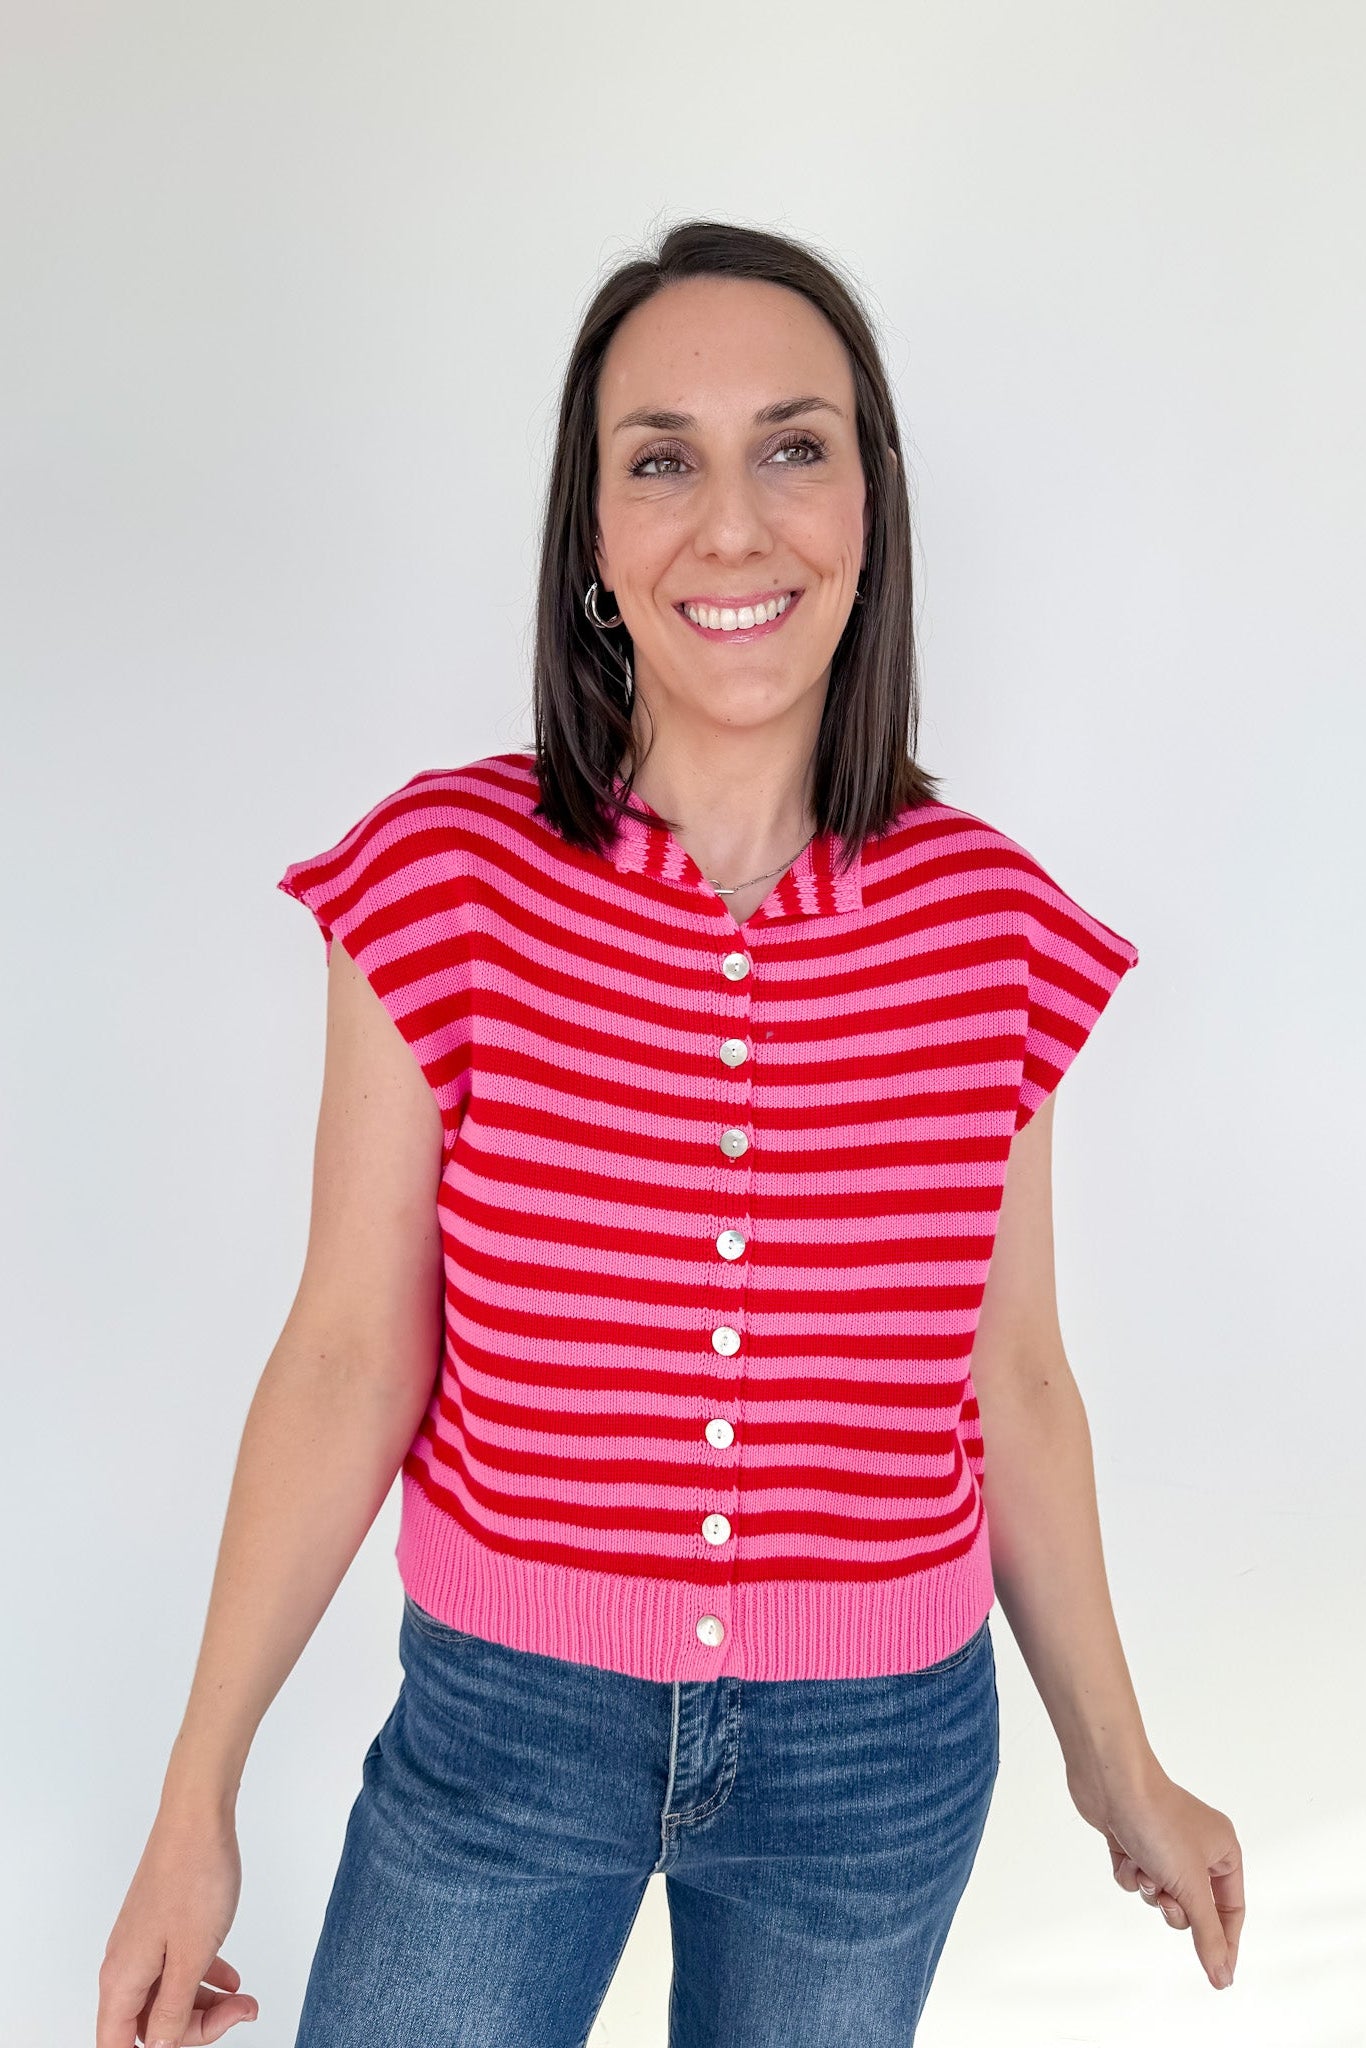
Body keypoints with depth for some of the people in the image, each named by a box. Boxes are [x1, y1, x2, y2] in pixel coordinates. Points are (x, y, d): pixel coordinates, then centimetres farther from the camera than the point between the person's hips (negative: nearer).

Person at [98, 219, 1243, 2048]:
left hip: (879, 1752, 2)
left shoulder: (991, 923, -8)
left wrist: (1119, 1767, 10)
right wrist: (198, 1802, -5)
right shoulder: (446, 875, -13)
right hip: (499, 1712, -1)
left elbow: (1013, 1378, 1)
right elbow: (350, 1361, -9)